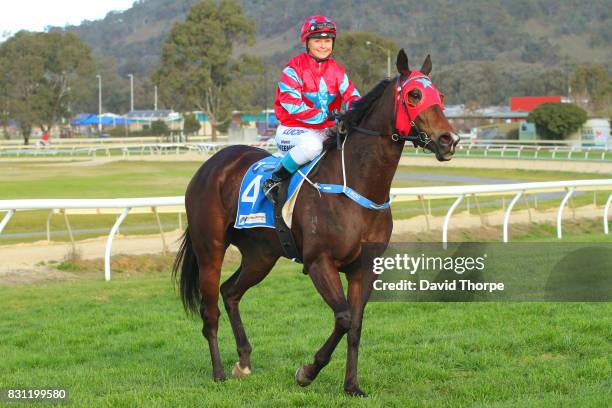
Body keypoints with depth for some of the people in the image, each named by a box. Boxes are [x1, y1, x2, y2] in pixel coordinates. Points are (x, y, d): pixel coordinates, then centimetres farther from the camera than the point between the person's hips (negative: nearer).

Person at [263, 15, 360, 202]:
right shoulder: (294, 67, -9)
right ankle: (274, 180, -21)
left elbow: (351, 96, 2)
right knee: (312, 144, -39)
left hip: (326, 131, 6)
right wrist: (327, 115, -26)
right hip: (292, 129, -6)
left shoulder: (337, 70, 10)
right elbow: (290, 104, -19)